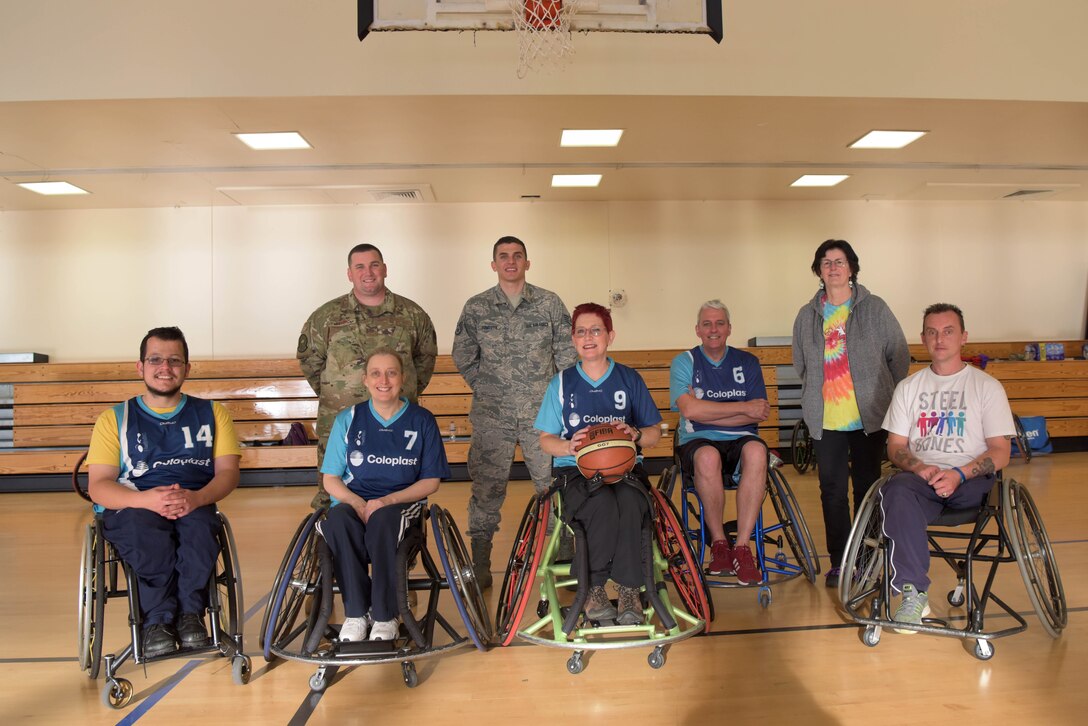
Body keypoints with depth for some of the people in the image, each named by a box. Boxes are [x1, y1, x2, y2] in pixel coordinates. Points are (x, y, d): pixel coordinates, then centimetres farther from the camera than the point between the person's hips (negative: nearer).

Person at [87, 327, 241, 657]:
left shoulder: (211, 413, 15)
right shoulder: (114, 419, 12)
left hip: (194, 508, 1)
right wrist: (147, 499, -21)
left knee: (200, 523, -35)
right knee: (145, 527, -36)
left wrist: (196, 498, -20)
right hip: (130, 510, 0)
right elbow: (98, 487, 1)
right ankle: (157, 619, -22)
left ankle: (190, 613, -20)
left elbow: (228, 472, 4)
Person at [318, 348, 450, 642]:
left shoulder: (421, 420, 4)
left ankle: (384, 616, -21)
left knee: (383, 519, -37)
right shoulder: (348, 419, 7)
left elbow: (431, 481, 3)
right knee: (337, 519, -34)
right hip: (353, 502, 2)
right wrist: (358, 504, -14)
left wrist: (386, 501, -13)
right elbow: (330, 480, 8)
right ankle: (356, 613, -20)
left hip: (402, 504, -1)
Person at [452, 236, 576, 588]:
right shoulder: (476, 307, 4)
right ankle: (480, 565, 15)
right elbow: (463, 357, 10)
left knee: (553, 484, 4)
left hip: (543, 413, 0)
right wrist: (488, 388, 6)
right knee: (487, 489, 3)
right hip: (492, 415, 0)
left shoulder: (550, 303, 4)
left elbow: (568, 353, 6)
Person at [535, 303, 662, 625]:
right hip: (576, 470, 0)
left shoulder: (629, 379, 11)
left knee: (629, 502, -35)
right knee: (603, 505, -35)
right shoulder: (562, 383, 10)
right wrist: (569, 446, -14)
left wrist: (635, 434, -11)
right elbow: (545, 440, 9)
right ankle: (595, 590, -19)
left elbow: (655, 433, 13)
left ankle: (629, 590, -25)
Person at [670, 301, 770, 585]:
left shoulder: (747, 362, 13)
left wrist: (709, 414, -9)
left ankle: (742, 547, -29)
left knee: (757, 450, -34)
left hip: (740, 441, 2)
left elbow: (759, 414, 0)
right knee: (708, 456, -38)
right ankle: (718, 544, -19)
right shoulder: (684, 362, 7)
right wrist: (744, 407, -9)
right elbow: (690, 409, -10)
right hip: (697, 442, -1)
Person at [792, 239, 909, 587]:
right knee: (832, 490, 3)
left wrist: (890, 397, 5)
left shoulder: (874, 308, 1)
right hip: (826, 421, 2)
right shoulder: (807, 315, 8)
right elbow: (801, 365, 18)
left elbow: (899, 355, 6)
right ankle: (838, 561, 14)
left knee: (868, 488, 7)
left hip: (869, 417, -1)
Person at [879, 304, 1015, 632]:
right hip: (921, 475, 1)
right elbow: (895, 446, 11)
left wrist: (959, 474, -19)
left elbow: (1000, 451, 0)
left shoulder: (987, 386, 8)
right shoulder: (909, 387, 16)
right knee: (896, 491, -35)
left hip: (971, 480, 0)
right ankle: (914, 593, -36)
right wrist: (920, 468, -12)